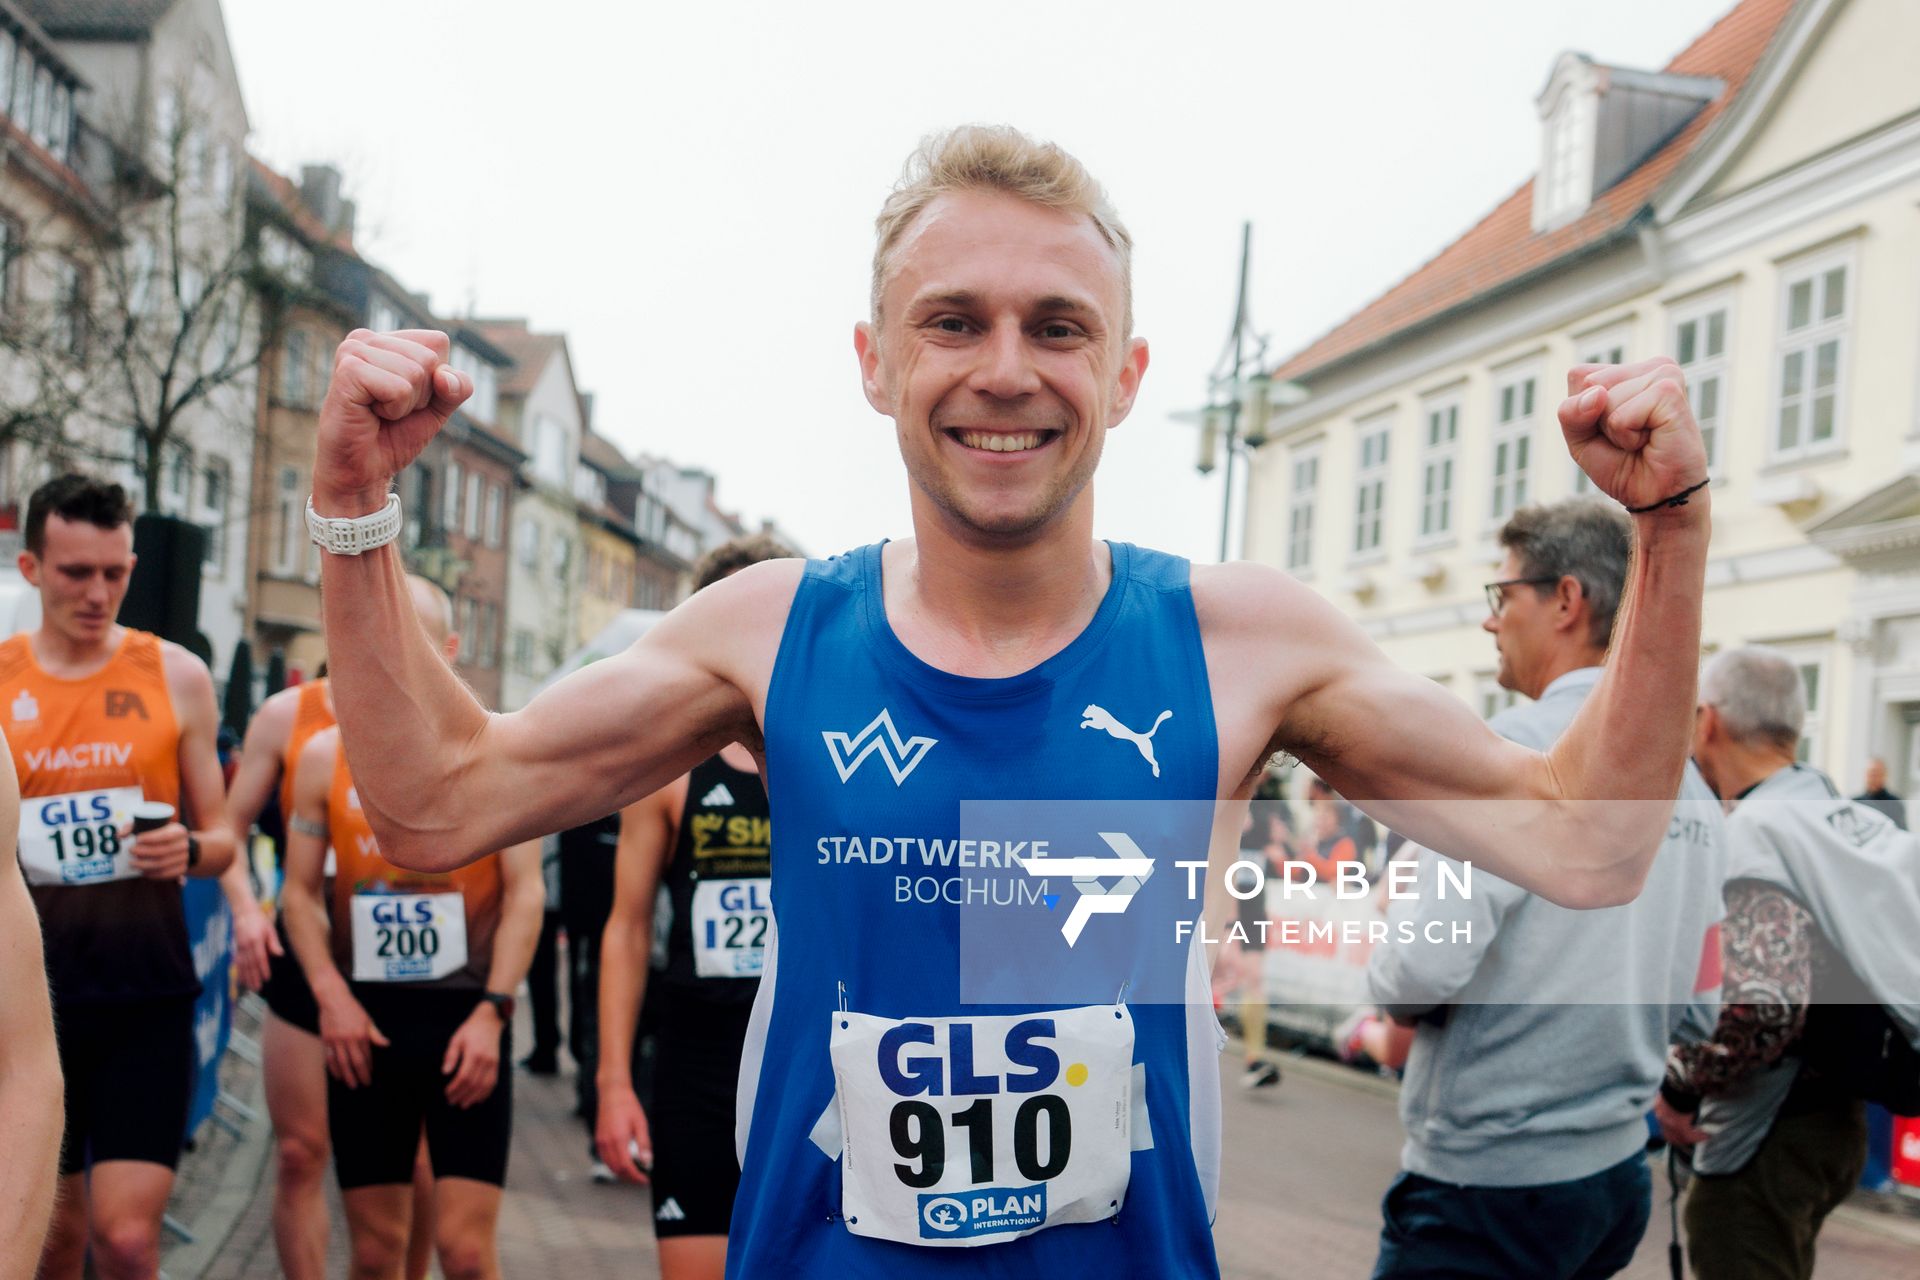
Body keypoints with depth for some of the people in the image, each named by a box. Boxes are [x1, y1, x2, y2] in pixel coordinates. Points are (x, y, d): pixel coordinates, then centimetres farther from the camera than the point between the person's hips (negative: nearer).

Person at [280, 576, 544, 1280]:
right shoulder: (325, 755, 8)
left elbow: (524, 892, -1)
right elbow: (301, 890, 8)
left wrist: (491, 1011, -11)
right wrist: (331, 996, -6)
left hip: (466, 1017, -2)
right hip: (364, 1020, 2)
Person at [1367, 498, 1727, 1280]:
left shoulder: (1519, 745, -15)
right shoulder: (1692, 789, 9)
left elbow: (1424, 967, -22)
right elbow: (1695, 1010, 14)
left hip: (1488, 1182, -8)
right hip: (1618, 1173, 8)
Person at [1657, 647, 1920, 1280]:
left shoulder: (1748, 836, -20)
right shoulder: (1863, 822, 6)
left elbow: (1760, 1004, -30)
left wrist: (1679, 1086, -16)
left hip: (1762, 1139, -9)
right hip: (1839, 1120, 9)